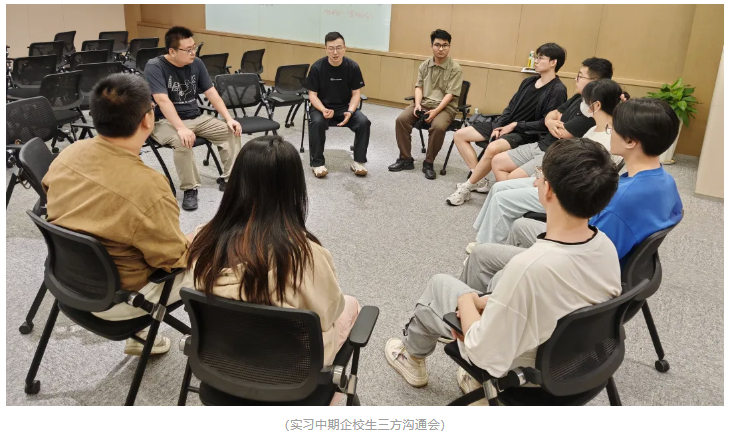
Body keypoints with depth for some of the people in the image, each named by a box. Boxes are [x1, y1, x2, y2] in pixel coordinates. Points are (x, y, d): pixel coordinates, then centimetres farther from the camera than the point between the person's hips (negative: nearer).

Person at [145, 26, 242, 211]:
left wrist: (229, 118, -9)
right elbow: (163, 101, -26)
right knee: (183, 141, -36)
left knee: (231, 131, -10)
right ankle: (190, 189, -19)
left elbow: (211, 93, 4)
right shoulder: (154, 67, -16)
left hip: (196, 118, 6)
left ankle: (228, 178, 1)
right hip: (165, 122, -6)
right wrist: (181, 128, -38)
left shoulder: (196, 63, 1)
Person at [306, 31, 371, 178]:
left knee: (364, 122, -24)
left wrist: (350, 111, -22)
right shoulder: (317, 67, -12)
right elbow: (312, 94, -8)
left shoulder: (353, 67, -8)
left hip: (345, 107, 2)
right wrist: (323, 110, -28)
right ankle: (317, 163, -18)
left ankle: (358, 162, -8)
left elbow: (356, 93, -3)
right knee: (317, 122, -34)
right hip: (321, 107, -2)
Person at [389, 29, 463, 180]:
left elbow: (450, 94, -12)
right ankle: (405, 159, -8)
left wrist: (436, 111, -23)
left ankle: (428, 163, -15)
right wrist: (417, 104, -13)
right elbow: (419, 87, 6)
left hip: (445, 107, -4)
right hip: (423, 103, 4)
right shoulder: (424, 65, 7)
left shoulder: (455, 68, -7)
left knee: (438, 127, -36)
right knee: (401, 119, -21)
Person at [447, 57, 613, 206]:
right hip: (540, 145, 10)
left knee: (512, 180, -23)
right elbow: (550, 115, 16)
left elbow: (563, 133, -24)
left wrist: (557, 121, -1)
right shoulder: (578, 98, 11)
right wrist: (550, 122, -9)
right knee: (497, 161, 6)